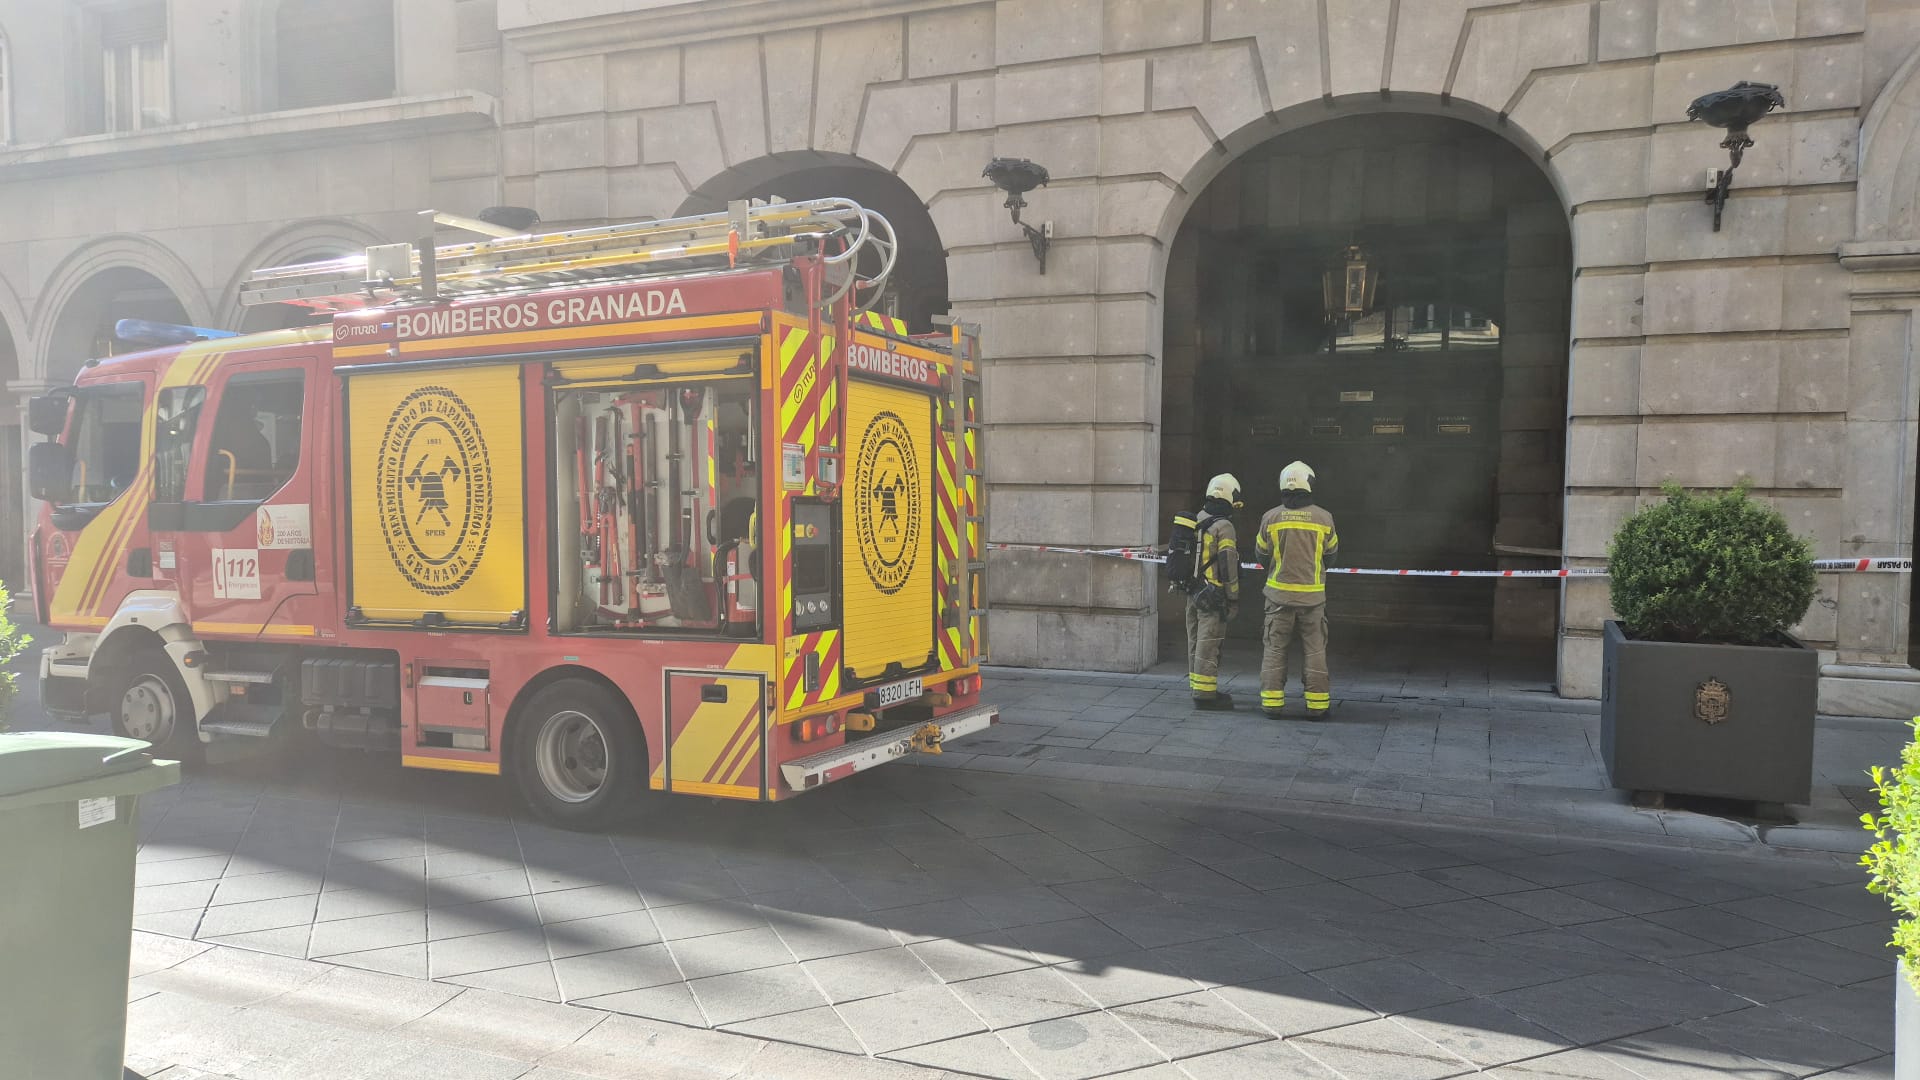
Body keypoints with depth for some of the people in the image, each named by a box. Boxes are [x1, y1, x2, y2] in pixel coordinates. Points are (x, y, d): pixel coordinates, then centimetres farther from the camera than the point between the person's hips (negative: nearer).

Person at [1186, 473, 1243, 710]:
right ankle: (1205, 693, -2)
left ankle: (1196, 686, 24)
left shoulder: (1197, 522, 11)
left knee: (1196, 641, 15)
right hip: (1213, 595, -8)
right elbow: (1228, 566, -15)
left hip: (1193, 592, 8)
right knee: (1208, 644, -4)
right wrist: (1233, 598, -9)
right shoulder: (1224, 526, -14)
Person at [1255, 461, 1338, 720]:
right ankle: (1317, 704, 11)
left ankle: (1272, 702, 8)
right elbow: (1331, 554, 8)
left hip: (1279, 594, 0)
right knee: (1315, 650, 8)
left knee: (1274, 648, 8)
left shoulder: (1271, 517, -6)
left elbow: (1262, 554, 5)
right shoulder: (1323, 518, -5)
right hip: (1312, 595, 0)